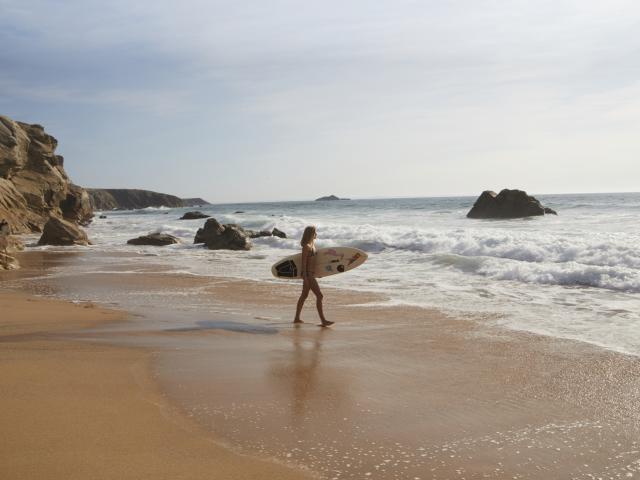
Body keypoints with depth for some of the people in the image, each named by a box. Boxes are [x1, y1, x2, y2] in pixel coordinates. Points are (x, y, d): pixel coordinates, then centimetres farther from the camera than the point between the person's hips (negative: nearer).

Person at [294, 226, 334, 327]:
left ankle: (297, 318, 25)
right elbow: (304, 262, -18)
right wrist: (305, 277, -21)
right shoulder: (306, 246, -15)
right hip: (307, 273, -10)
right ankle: (323, 321, -11)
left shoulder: (312, 244, 13)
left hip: (311, 273, 10)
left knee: (304, 295, 16)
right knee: (319, 295, -11)